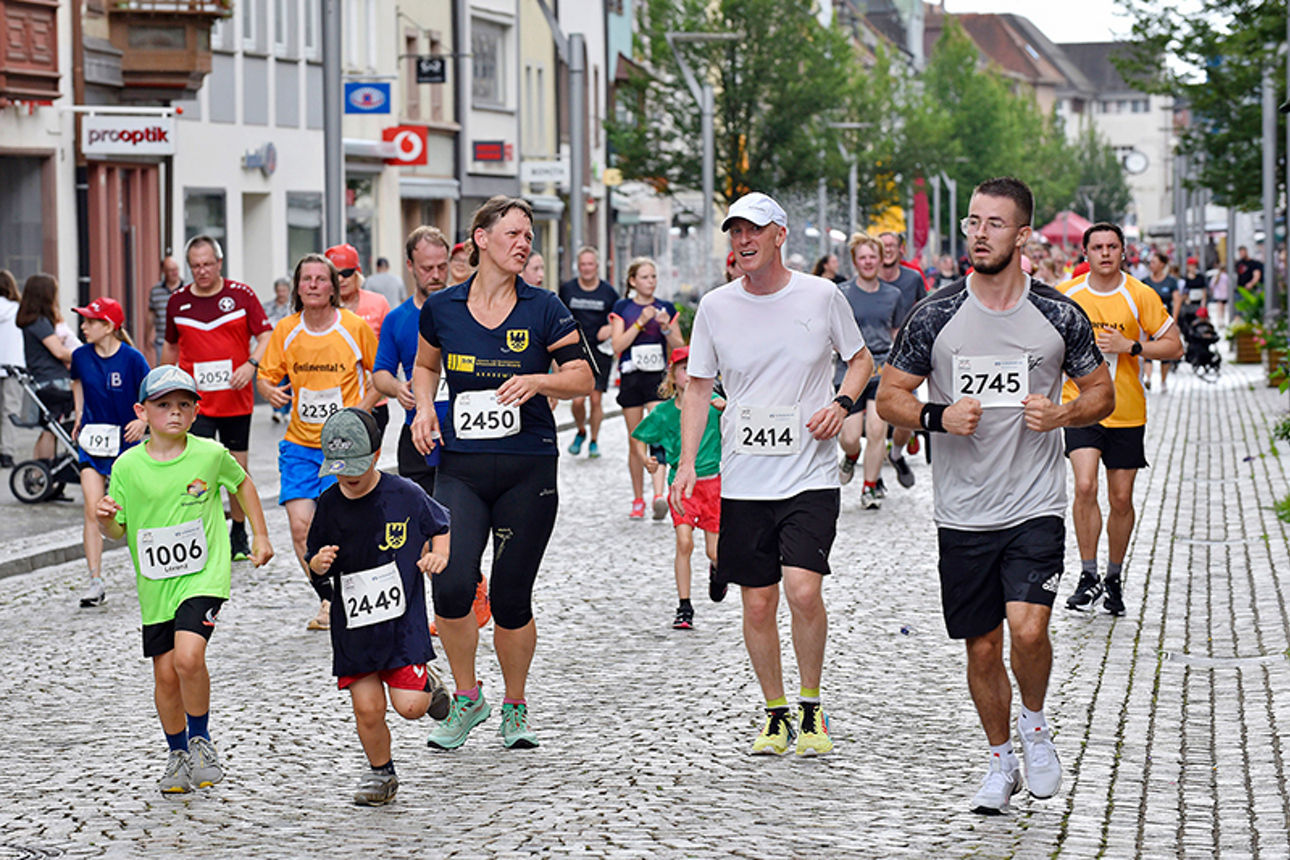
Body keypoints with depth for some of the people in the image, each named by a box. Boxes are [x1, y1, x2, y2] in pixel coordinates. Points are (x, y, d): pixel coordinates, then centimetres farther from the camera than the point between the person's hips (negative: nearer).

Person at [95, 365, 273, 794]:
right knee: (165, 674, 7)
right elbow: (118, 531, 4)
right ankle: (178, 755, 29)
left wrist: (260, 535, 15)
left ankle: (201, 740, 1)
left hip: (204, 576, -2)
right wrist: (104, 520, -18)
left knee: (189, 657, -22)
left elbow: (242, 483, 15)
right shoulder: (127, 466, -3)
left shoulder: (210, 454, -5)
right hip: (155, 583, 3)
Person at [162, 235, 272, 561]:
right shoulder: (177, 301, 4)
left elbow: (265, 336, -2)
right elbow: (171, 346, 18)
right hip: (195, 401, 0)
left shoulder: (241, 294, -2)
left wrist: (252, 364, -20)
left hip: (237, 400, 0)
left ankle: (238, 534, 28)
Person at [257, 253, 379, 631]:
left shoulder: (356, 327, -7)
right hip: (299, 442, 3)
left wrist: (360, 408, -11)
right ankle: (329, 599, 13)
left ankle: (338, 603, 12)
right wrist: (270, 390, -15)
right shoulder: (286, 331, 0)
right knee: (301, 526, -7)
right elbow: (265, 375, 8)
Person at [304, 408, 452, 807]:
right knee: (367, 709, -2)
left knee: (409, 707, -9)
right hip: (353, 624, 2)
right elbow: (314, 561, 11)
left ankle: (426, 684, 26)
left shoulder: (405, 495, -8)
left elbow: (439, 524, 11)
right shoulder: (330, 504, -1)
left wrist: (438, 554, -8)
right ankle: (380, 774, 22)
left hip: (403, 619, -2)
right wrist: (319, 564, -12)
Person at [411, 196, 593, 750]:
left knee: (511, 597, 2)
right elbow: (425, 365, 22)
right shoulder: (441, 308, 4)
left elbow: (583, 377, 2)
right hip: (460, 469, 1)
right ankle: (467, 699, 8)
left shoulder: (543, 309, -1)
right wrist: (424, 409, 4)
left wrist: (537, 381, -16)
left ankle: (515, 708, 24)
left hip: (528, 469, -1)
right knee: (451, 586, -15)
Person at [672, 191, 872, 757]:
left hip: (810, 476, -2)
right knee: (758, 605, 5)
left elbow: (860, 359, 13)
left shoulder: (822, 296, -1)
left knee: (803, 591, -16)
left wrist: (841, 403, -7)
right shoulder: (716, 307, 3)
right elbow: (697, 388, 9)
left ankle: (812, 706, 4)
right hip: (743, 481, 2)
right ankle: (776, 714, 22)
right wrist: (687, 464, 0)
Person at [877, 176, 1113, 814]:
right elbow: (888, 397, 5)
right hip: (963, 515, 1)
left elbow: (1102, 393, 10)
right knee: (982, 650, 7)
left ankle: (1034, 722, 13)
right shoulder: (934, 317, -1)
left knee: (1028, 629, -18)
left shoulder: (1060, 316, -1)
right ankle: (1001, 759, 29)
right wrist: (939, 417, -14)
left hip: (1036, 508, -1)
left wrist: (1062, 415, -11)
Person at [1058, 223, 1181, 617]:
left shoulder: (1140, 295, -5)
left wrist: (1130, 346, -16)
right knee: (1085, 487, -18)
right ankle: (1089, 577, -9)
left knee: (1121, 499, 6)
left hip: (1126, 411, 0)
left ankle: (1114, 577, 25)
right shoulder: (1066, 294, 0)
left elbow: (1174, 346, -3)